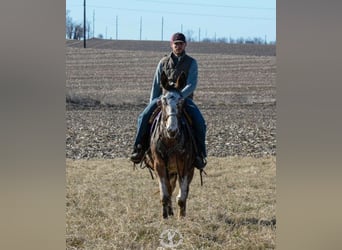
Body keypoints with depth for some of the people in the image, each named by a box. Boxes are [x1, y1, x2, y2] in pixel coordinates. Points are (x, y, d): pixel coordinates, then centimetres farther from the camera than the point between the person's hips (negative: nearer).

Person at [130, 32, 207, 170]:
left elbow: (191, 85, -10)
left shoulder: (191, 63, 3)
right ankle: (139, 148, -12)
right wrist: (152, 104, 1)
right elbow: (156, 85, 11)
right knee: (143, 117, -22)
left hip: (184, 98, -2)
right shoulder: (163, 62, 10)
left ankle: (200, 154, -14)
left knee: (200, 123, -26)